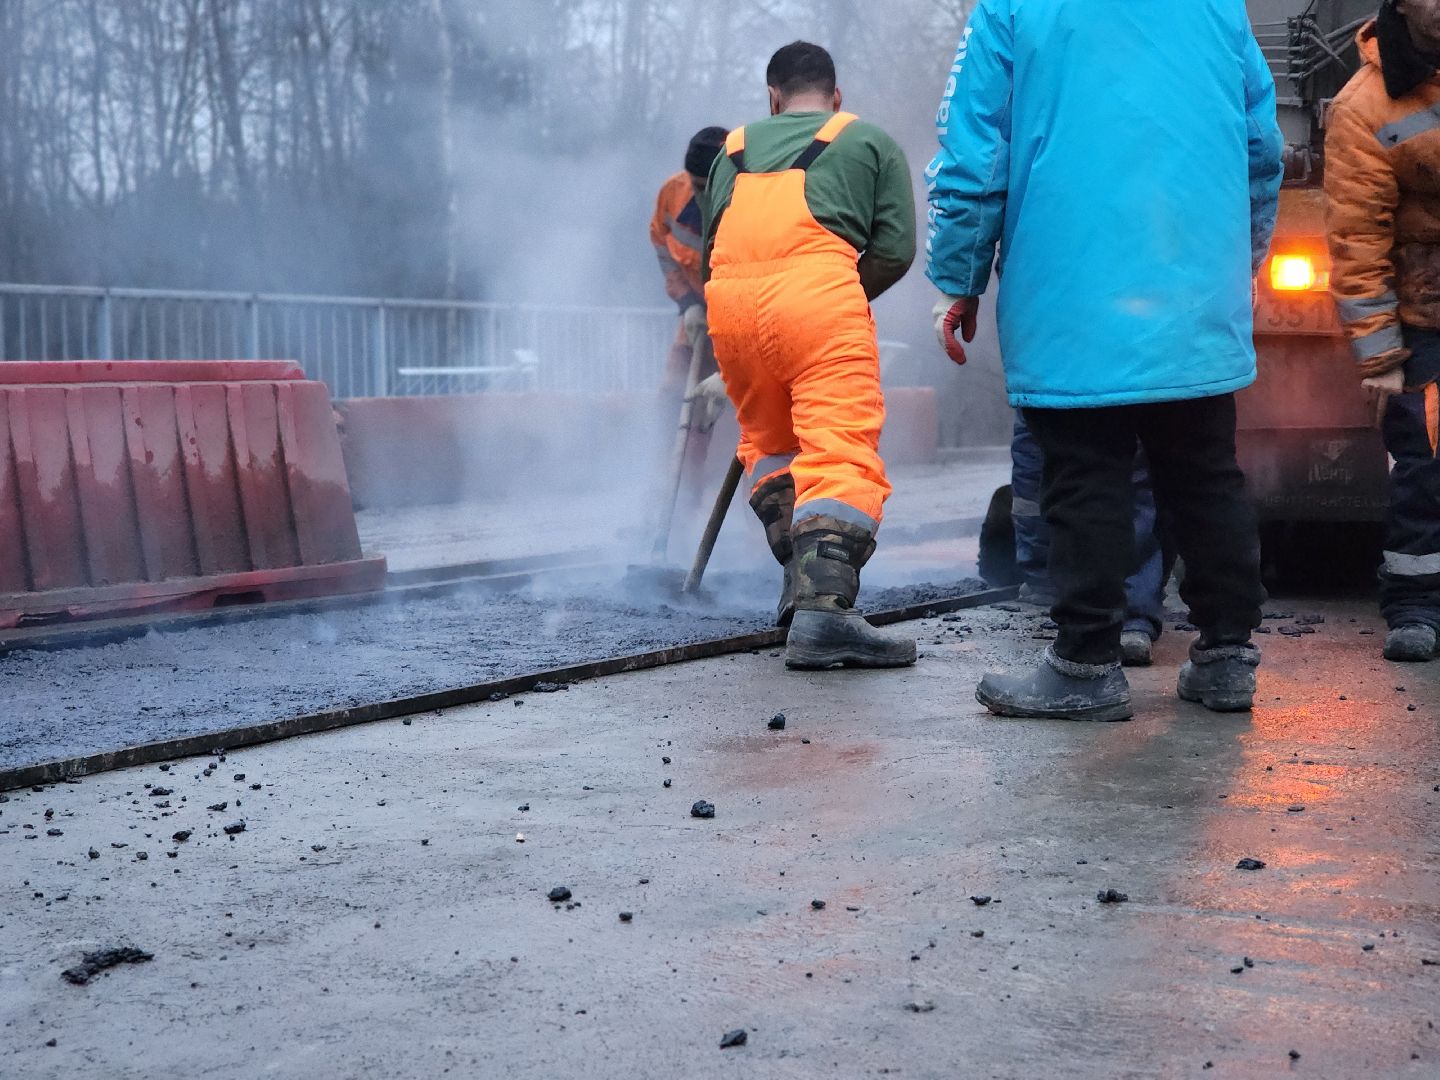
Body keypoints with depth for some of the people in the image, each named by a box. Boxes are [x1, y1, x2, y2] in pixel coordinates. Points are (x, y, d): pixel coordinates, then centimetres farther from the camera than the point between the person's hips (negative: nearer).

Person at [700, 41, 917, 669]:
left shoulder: (734, 149, 31)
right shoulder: (871, 142, 22)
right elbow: (896, 250, 11)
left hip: (728, 298, 4)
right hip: (817, 289, -4)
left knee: (768, 442, 23)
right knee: (841, 452, -10)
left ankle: (800, 578, 15)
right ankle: (822, 609, -27)